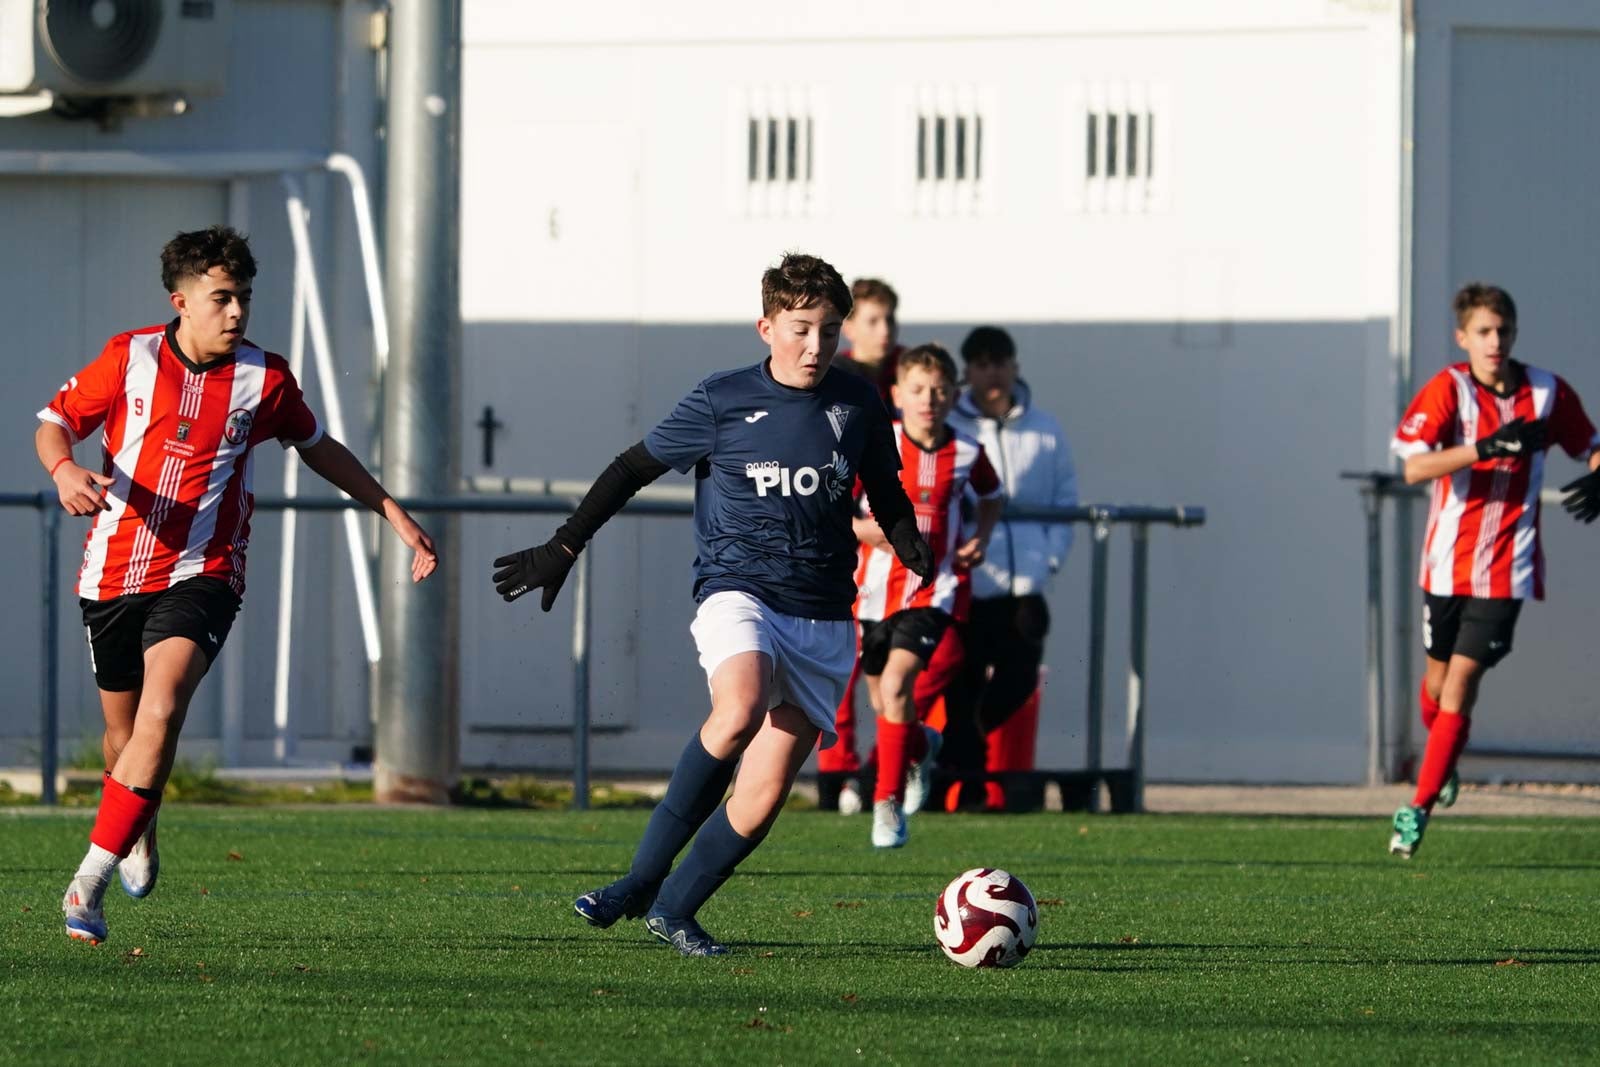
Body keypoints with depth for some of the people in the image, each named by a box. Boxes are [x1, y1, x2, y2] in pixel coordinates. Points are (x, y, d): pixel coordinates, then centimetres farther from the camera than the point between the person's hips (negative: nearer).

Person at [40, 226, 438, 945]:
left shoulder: (264, 379, 0)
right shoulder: (130, 358, -2)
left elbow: (316, 447, 18)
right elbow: (54, 424, 5)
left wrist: (395, 515, 17)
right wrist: (64, 469, -19)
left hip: (201, 574, -2)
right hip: (114, 571, 2)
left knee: (160, 714, -24)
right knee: (124, 729, 13)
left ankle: (88, 884, -24)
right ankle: (140, 834, 48)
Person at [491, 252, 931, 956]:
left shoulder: (857, 407, 7)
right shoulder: (722, 401, -1)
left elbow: (885, 493, 22)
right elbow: (636, 468, 8)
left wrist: (912, 547, 1)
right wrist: (563, 548, 6)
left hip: (822, 620, 3)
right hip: (739, 590, -3)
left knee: (766, 792, -5)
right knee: (739, 711, -34)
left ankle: (673, 909, 11)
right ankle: (643, 876, -21)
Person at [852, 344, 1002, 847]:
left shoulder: (965, 453, -2)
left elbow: (991, 498, 20)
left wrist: (980, 538, 2)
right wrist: (872, 531, -20)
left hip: (934, 587, -2)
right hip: (877, 585, 2)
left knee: (896, 683, -21)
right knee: (883, 701, 13)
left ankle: (888, 803, -14)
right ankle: (922, 749, 48)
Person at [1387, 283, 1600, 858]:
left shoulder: (1548, 393, -1)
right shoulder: (1448, 390, -9)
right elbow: (1414, 466, -22)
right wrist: (1487, 447, -34)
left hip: (1507, 567, 0)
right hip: (1447, 562, 0)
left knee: (1462, 679, -10)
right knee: (1439, 675, 13)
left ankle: (1419, 807, -9)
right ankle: (1443, 763, 44)